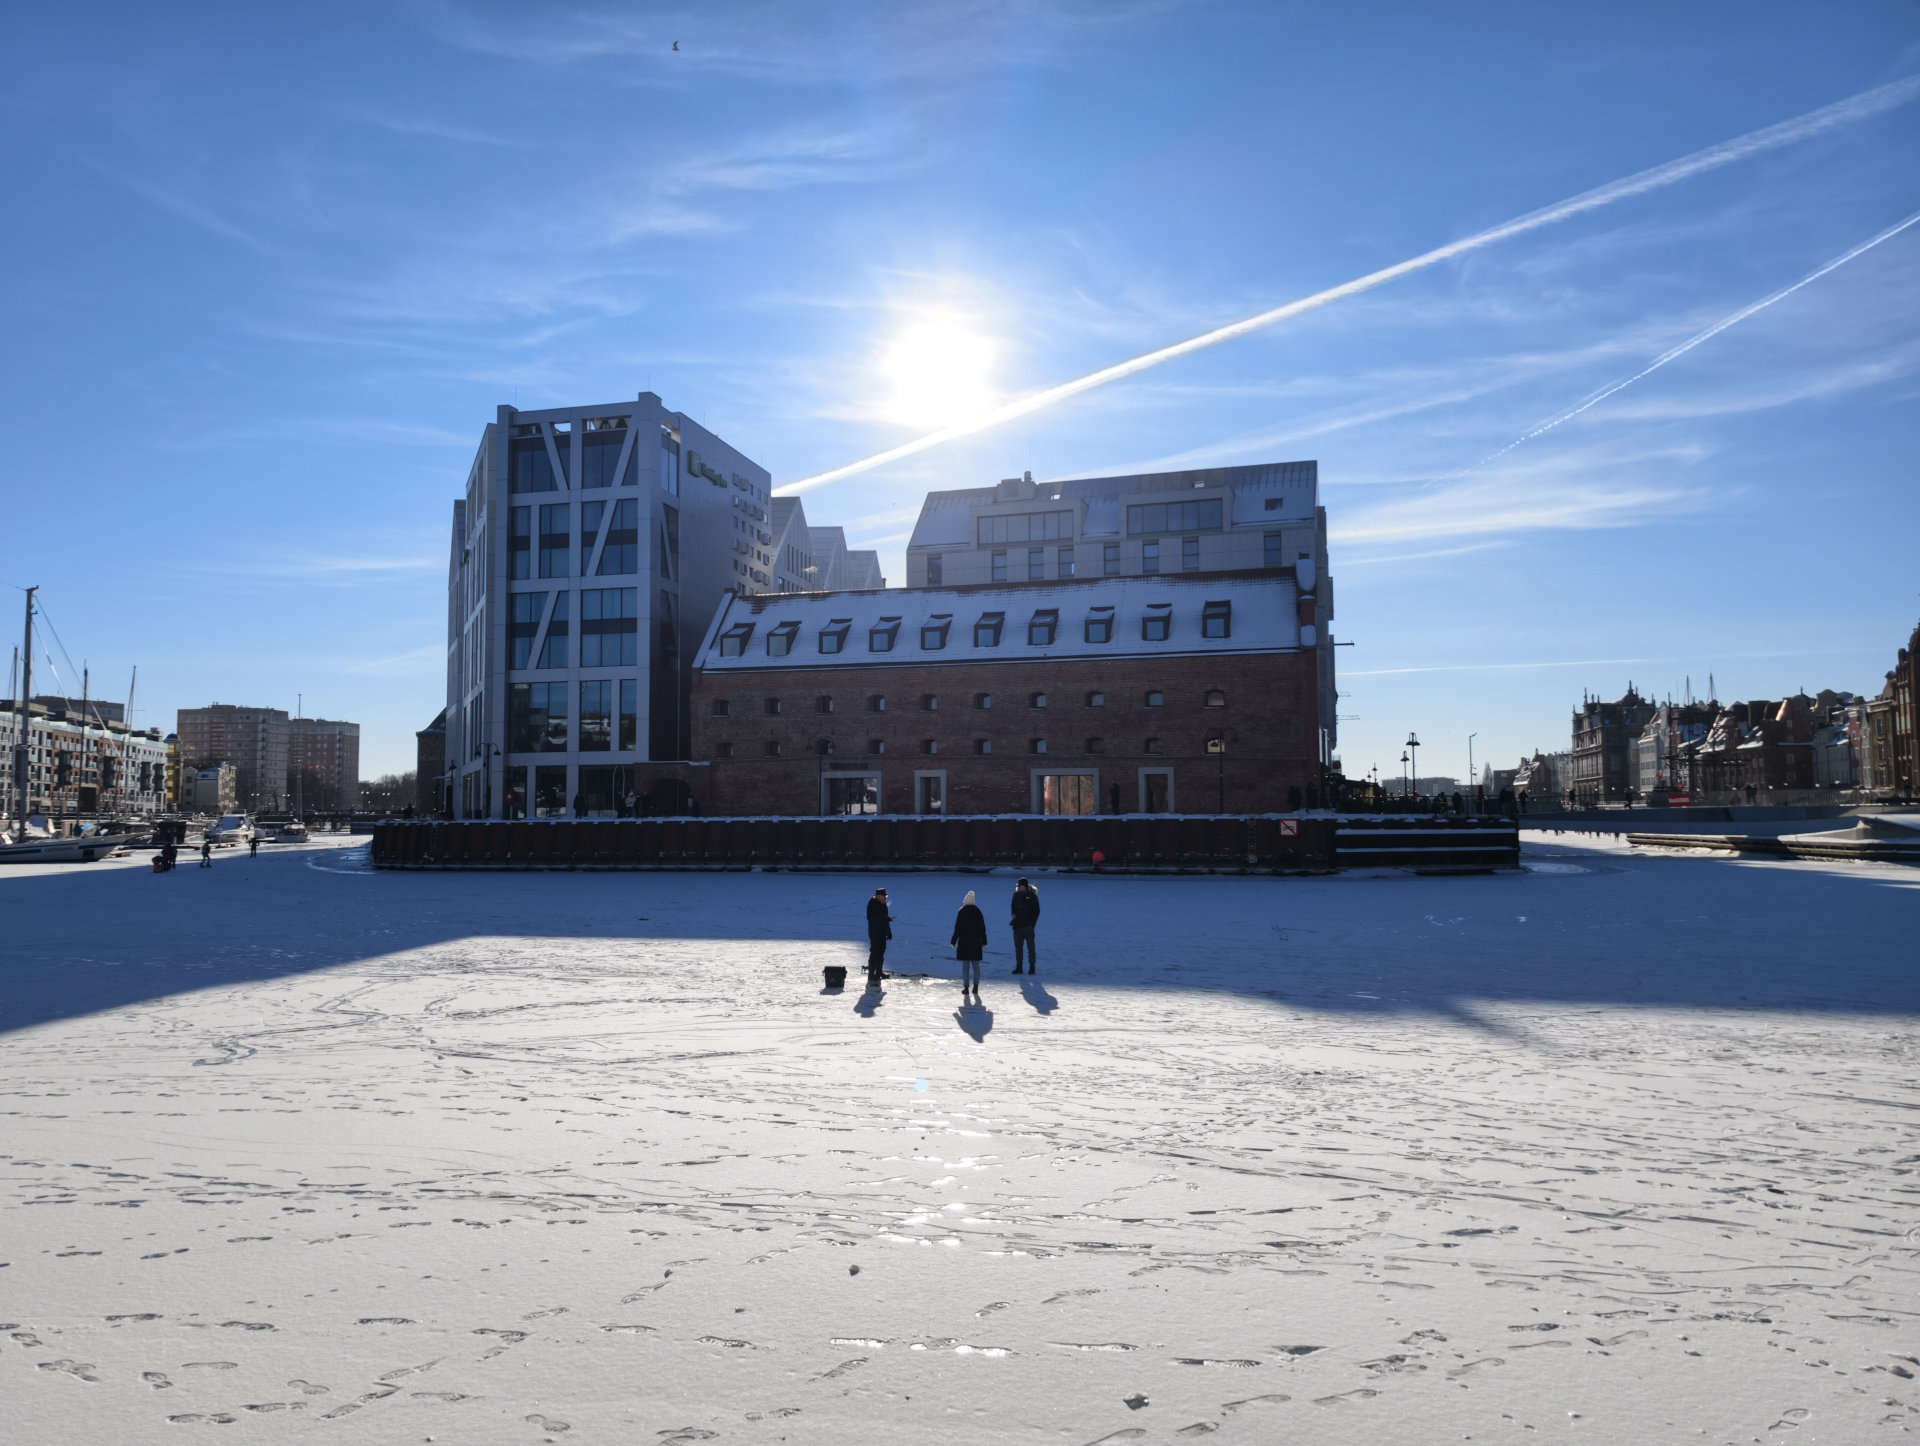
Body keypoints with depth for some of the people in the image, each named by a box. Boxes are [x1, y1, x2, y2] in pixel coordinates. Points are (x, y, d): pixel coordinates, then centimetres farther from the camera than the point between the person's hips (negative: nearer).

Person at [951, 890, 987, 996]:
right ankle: (975, 988, 6)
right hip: (976, 943, 3)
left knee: (965, 965, 4)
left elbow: (957, 928, -9)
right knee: (976, 965, 9)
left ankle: (966, 987, 3)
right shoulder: (978, 911, 2)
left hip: (964, 942, -3)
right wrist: (983, 942, 14)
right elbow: (982, 928, 6)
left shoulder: (962, 911, -8)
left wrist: (953, 941, -2)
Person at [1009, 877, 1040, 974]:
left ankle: (1032, 967, 6)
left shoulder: (1032, 896, -6)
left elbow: (1036, 911, -3)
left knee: (1030, 947, 0)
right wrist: (1013, 914, 5)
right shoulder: (1016, 895, 7)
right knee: (1018, 947, 7)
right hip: (1018, 925, 5)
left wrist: (1032, 923, -10)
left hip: (1028, 925, -5)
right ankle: (1018, 967, 13)